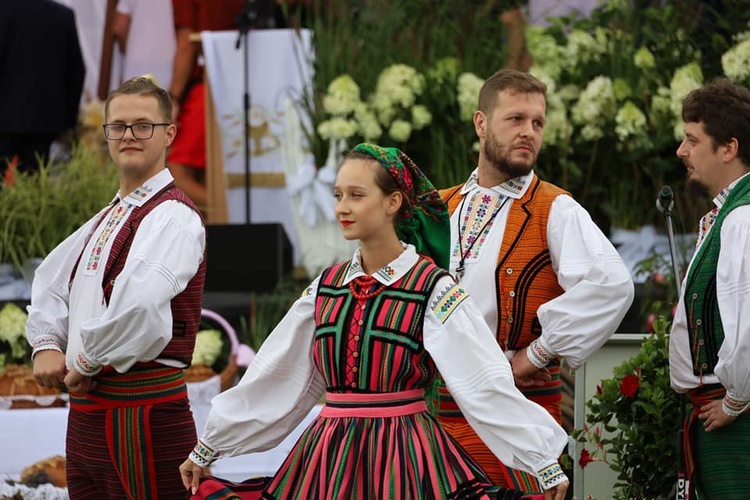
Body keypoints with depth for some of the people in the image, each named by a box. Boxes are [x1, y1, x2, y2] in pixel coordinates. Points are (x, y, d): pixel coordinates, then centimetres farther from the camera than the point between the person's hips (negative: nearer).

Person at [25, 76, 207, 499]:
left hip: (142, 407, -9)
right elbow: (51, 281, 25)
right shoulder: (109, 218, 18)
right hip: (87, 411, 9)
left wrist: (86, 364, -17)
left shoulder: (174, 217, -13)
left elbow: (139, 303, -29)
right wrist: (46, 345, 6)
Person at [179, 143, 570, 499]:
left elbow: (487, 385, -12)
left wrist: (545, 463, -15)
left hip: (404, 459, -5)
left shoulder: (434, 289, -7)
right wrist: (208, 448, 17)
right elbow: (270, 379, 14)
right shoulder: (326, 286, 8)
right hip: (328, 459, 5)